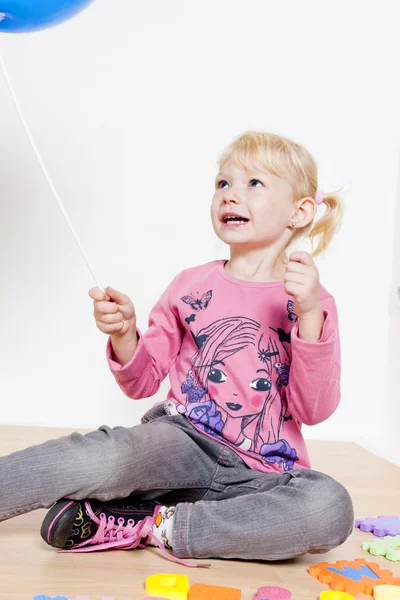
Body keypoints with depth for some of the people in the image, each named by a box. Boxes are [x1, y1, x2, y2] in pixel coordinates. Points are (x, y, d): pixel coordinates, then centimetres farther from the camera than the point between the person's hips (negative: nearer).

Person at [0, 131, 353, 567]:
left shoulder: (311, 302, 3)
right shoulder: (191, 285, 7)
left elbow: (312, 410, -8)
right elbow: (143, 382, 10)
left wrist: (310, 315, -19)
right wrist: (124, 334, -11)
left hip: (259, 475, 0)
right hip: (184, 440, 0)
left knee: (330, 507, -32)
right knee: (105, 453, -32)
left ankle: (154, 526, -23)